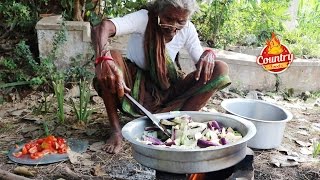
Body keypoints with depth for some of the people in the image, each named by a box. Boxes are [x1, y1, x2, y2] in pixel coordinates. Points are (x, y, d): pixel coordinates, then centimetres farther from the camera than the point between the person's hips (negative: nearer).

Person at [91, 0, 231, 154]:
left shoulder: (188, 30, -4)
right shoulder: (143, 18, -18)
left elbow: (201, 64, -1)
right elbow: (101, 28, -35)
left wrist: (209, 54, -26)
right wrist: (103, 59, -56)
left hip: (166, 92, 4)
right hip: (134, 87, -3)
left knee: (220, 69, -14)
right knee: (111, 56, -34)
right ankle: (116, 130, -23)